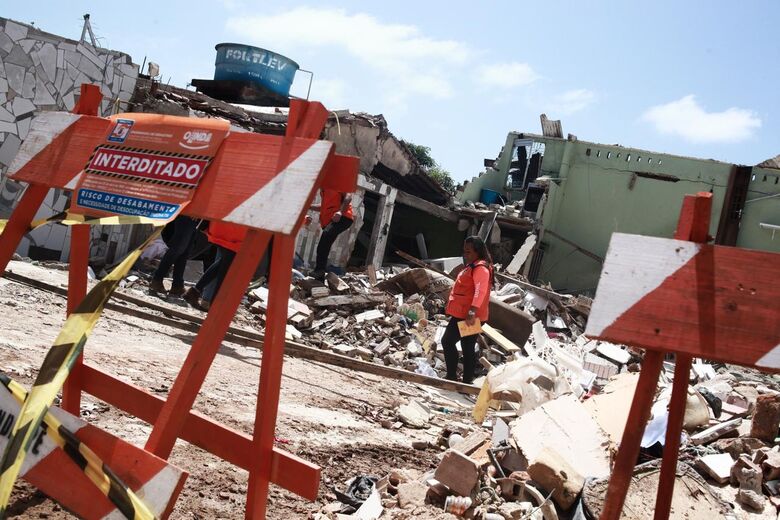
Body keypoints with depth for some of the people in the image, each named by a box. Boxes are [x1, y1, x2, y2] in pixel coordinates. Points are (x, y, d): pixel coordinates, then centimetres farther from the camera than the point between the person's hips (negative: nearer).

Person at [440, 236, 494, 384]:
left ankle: (452, 377, -4)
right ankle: (467, 381, 16)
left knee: (447, 341, -7)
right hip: (464, 314, 10)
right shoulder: (472, 266, 18)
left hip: (469, 315, -10)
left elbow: (480, 291, -29)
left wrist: (472, 311, -39)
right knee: (468, 348, 11)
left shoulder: (481, 268, -15)